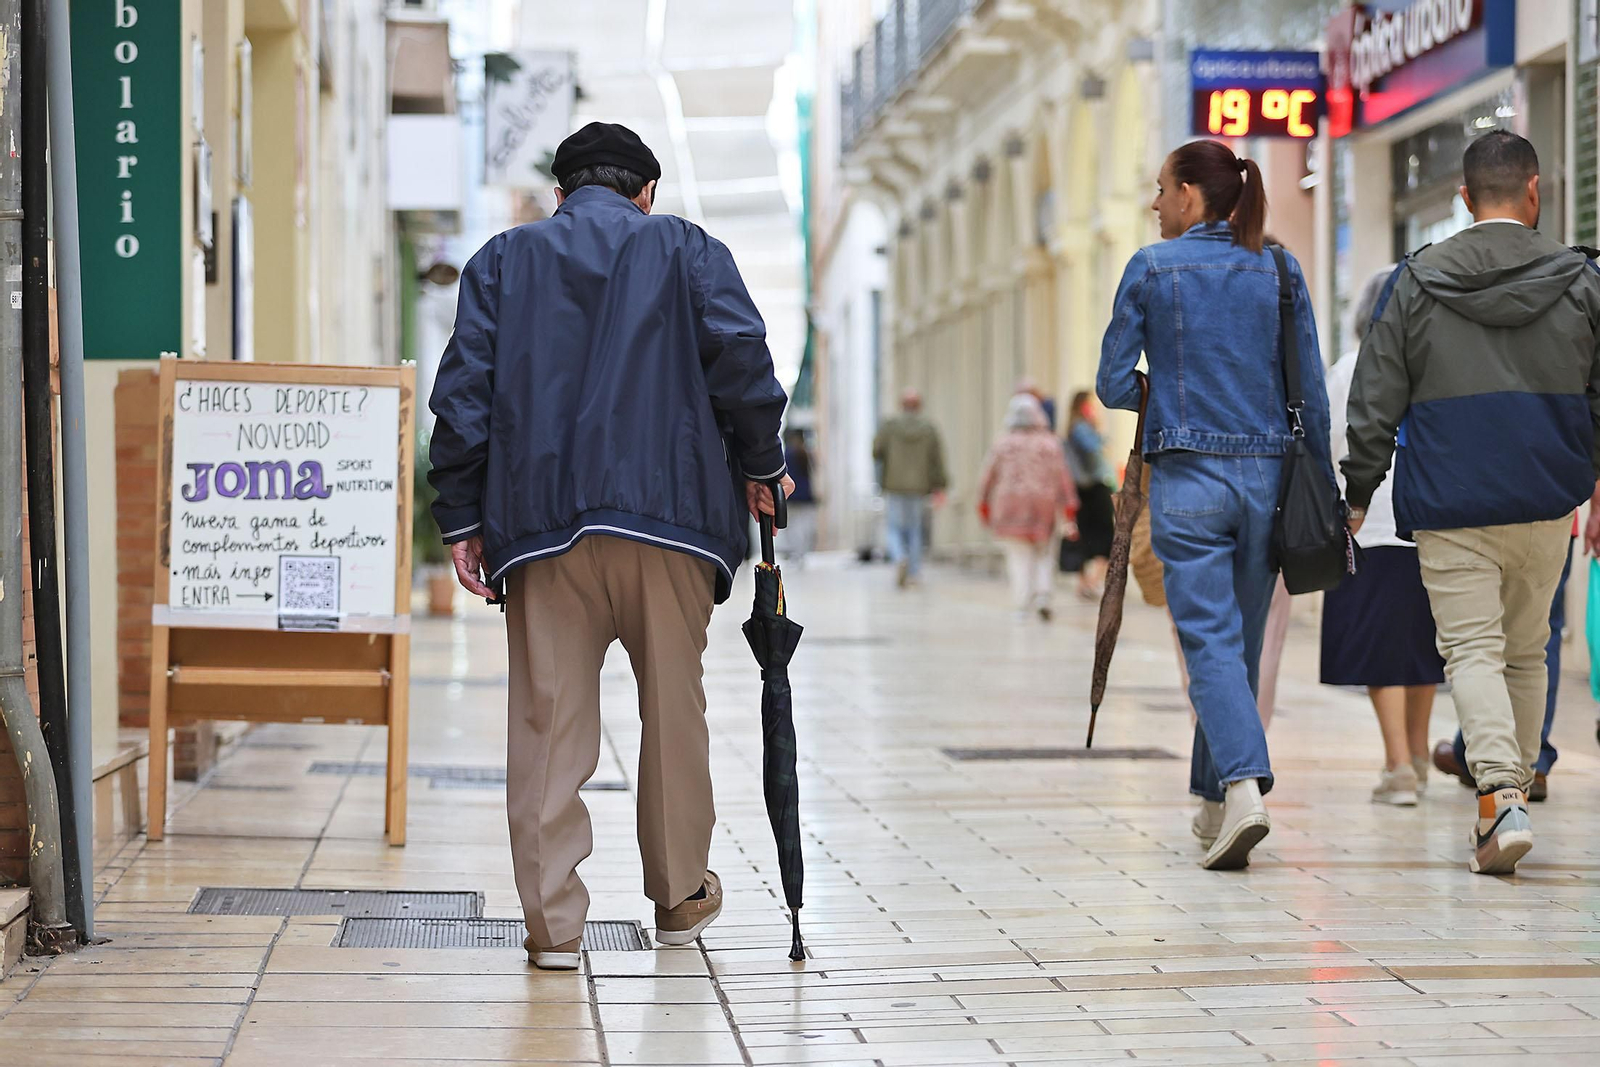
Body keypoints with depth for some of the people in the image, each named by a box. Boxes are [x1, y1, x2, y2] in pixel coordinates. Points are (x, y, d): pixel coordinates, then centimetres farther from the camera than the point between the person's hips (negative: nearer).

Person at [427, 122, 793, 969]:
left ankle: (553, 922, -4)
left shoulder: (503, 260, 15)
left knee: (549, 721, 0)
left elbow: (464, 394, 7)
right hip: (668, 514, 0)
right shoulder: (688, 250, 12)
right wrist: (759, 465, 12)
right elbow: (742, 358, -1)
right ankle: (680, 897, 23)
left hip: (542, 518, 1)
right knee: (674, 710, 12)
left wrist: (461, 518, 7)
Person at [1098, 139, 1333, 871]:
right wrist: (1324, 493, 11)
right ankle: (1213, 802, 23)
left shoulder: (1151, 269, -2)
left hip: (1188, 478, -3)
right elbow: (1311, 391, 5)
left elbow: (1113, 386, 0)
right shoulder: (1279, 271, 6)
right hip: (1267, 475, 3)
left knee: (1211, 641, -7)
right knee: (1242, 641, 14)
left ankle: (1243, 786, -26)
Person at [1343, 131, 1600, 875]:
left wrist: (1360, 491, 9)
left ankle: (1499, 796, -22)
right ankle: (1513, 790, 22)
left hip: (1450, 505, -2)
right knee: (1526, 651, 15)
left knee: (1472, 649, -4)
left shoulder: (1416, 282, 0)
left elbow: (1376, 397, 1)